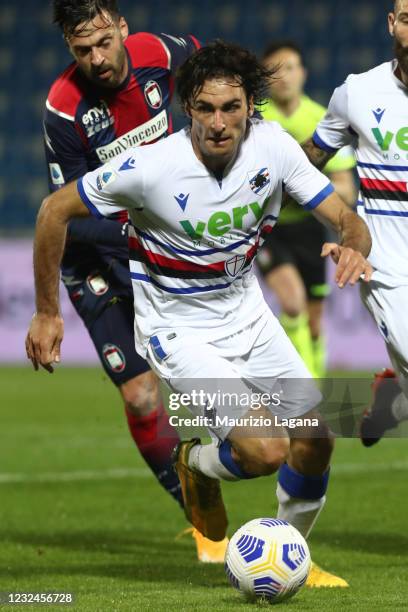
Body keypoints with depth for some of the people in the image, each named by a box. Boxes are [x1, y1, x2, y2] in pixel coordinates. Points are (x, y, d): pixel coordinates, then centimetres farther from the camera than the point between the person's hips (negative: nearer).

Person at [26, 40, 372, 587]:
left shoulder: (274, 146, -15)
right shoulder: (150, 167, -26)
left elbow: (346, 220, -10)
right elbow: (55, 211, -13)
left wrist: (353, 248, -36)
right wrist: (46, 313, -7)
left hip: (248, 314, 5)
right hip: (179, 332, -5)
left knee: (315, 442, 4)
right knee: (265, 451, -20)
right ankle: (197, 464, 16)